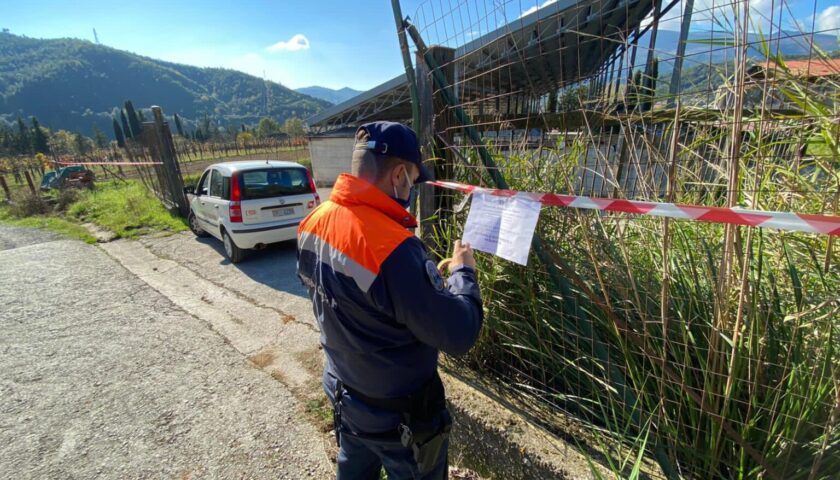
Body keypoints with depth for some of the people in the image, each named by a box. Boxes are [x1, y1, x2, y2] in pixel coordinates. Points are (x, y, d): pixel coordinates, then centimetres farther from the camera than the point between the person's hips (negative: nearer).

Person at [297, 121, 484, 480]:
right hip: (398, 414, -6)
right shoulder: (392, 246, -37)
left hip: (343, 393, 7)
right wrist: (463, 272, -12)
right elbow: (458, 336, -29)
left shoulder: (314, 221, -10)